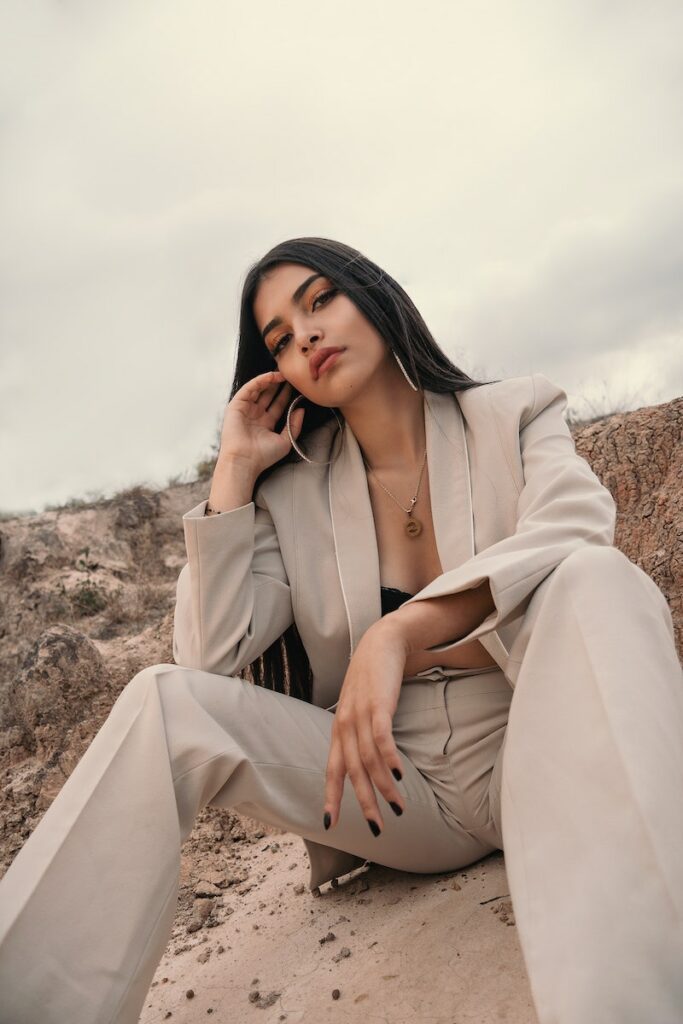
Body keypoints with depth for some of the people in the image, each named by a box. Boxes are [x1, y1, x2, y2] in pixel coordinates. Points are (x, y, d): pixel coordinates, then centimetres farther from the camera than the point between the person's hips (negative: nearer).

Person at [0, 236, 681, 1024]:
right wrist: (235, 469, -6)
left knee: (592, 577, -32)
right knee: (166, 702, -19)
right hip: (395, 790, 2)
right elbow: (208, 657, -6)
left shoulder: (515, 417, 2)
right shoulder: (294, 491, 6)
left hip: (539, 760, -1)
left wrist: (399, 633, -33)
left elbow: (577, 530, -21)